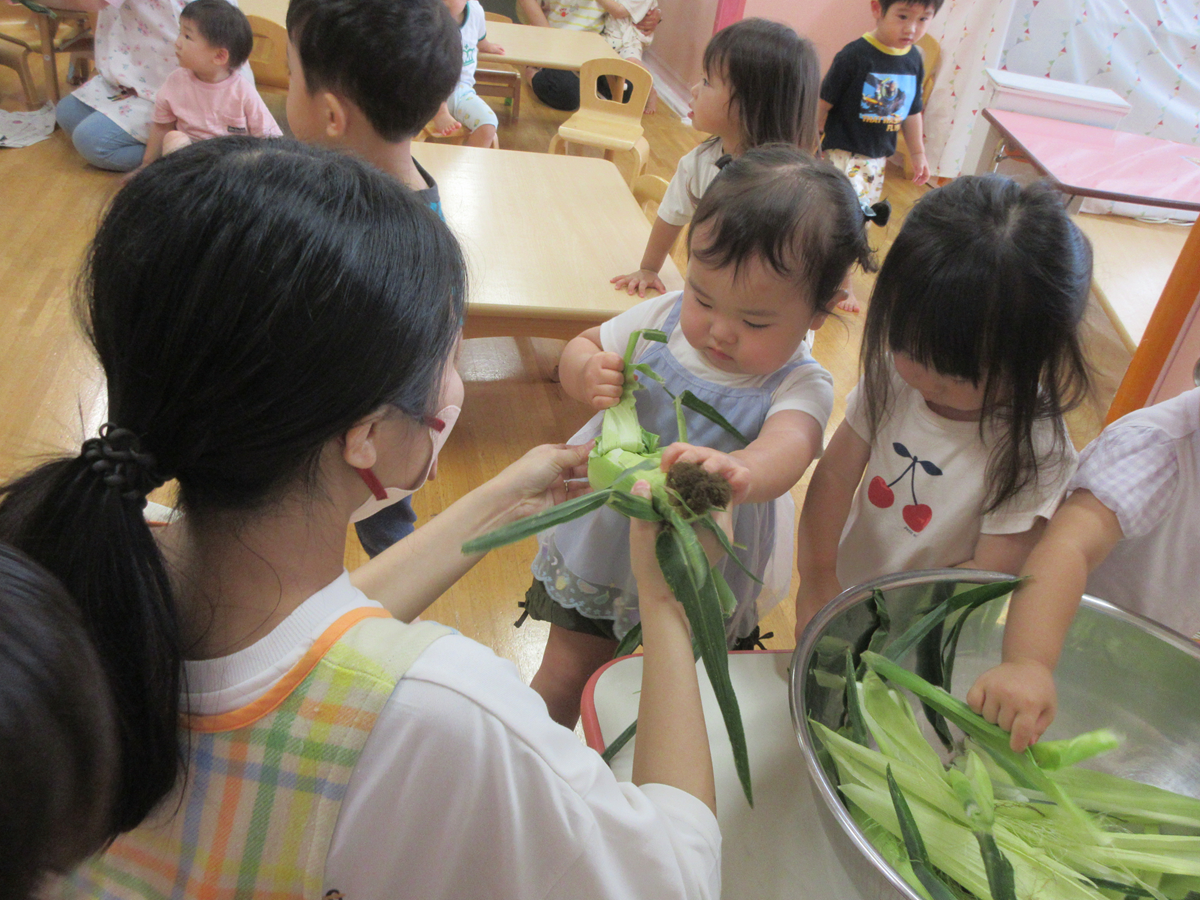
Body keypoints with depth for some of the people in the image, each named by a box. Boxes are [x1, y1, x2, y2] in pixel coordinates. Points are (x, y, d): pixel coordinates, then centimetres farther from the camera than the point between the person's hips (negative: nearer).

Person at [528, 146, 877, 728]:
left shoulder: (799, 386, -24)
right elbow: (580, 348, 1)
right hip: (601, 544, 3)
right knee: (564, 680, 15)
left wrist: (742, 471, -71)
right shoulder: (666, 318, -12)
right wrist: (588, 373, -24)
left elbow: (789, 447, -46)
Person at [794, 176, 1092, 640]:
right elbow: (835, 475, -16)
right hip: (838, 590, 2)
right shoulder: (892, 374, -15)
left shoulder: (1036, 452, -26)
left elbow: (991, 574, -22)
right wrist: (816, 575, -29)